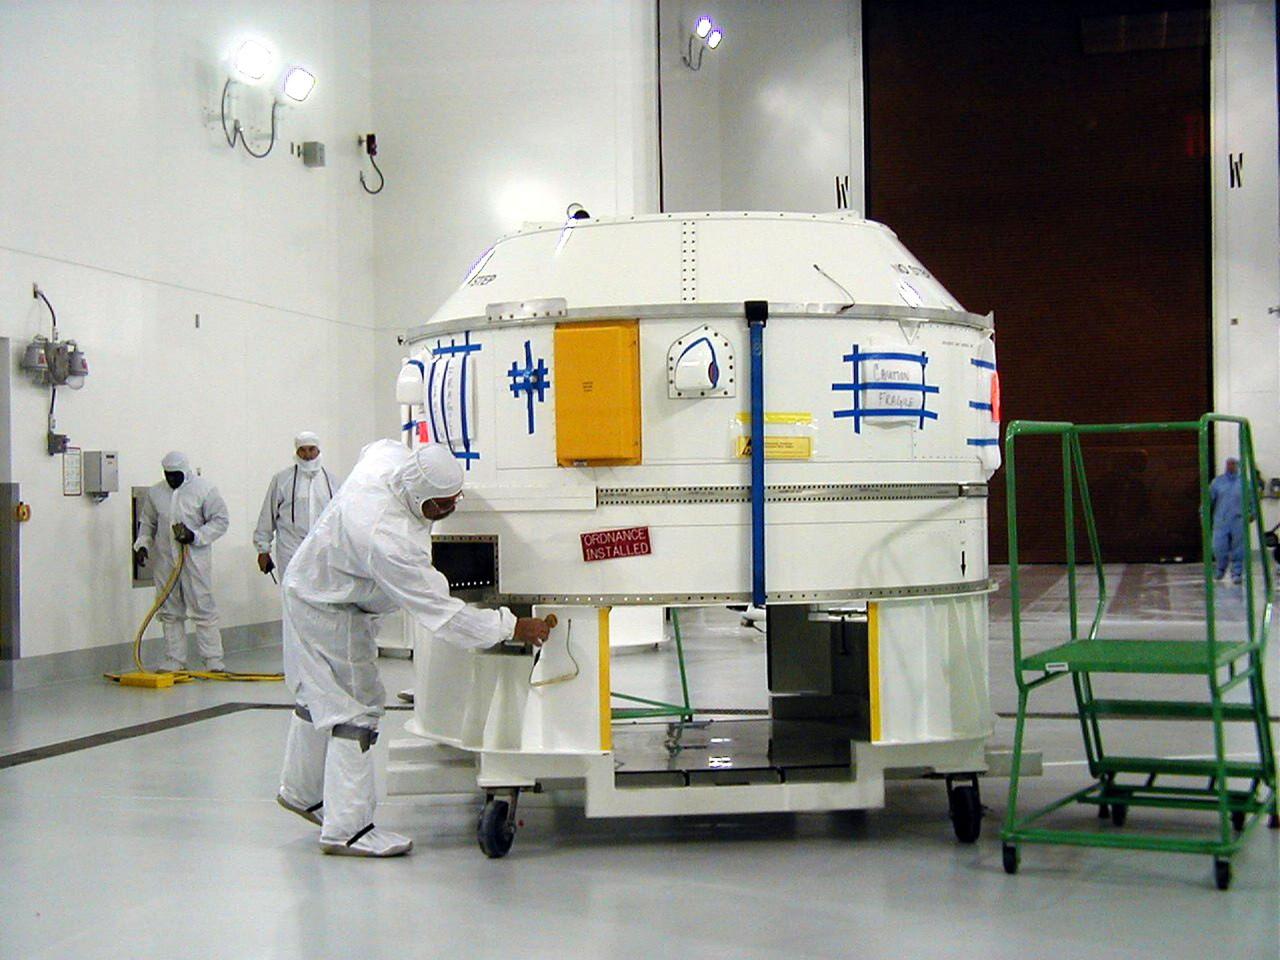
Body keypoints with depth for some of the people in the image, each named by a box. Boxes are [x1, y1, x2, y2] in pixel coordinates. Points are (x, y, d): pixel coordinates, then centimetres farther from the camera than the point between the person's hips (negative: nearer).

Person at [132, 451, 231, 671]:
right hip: (164, 560, 5)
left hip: (195, 559, -4)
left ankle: (213, 660, -1)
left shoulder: (205, 490, -5)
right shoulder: (155, 492, 9)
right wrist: (142, 544, 3)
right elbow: (147, 523, 19)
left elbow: (220, 520, -4)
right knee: (170, 611, 7)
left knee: (203, 609, -5)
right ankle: (174, 660, 14)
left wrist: (196, 536, -15)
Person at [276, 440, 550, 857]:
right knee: (355, 709, -6)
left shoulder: (390, 455, -17)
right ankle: (345, 829, 0)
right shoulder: (389, 541, -40)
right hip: (331, 615, -10)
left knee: (318, 695, 23)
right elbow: (441, 612, -35)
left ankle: (301, 792, 41)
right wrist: (511, 627, -28)